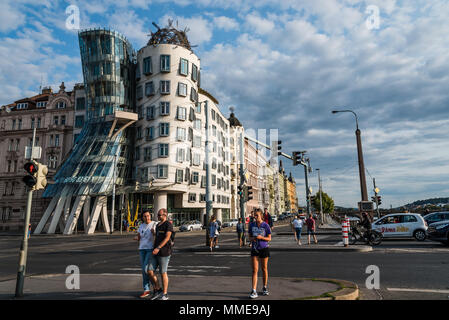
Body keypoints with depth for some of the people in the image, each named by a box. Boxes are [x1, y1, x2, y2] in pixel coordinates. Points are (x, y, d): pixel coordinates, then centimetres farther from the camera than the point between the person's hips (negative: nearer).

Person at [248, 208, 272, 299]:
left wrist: (261, 237, -20)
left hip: (264, 249, -2)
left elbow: (269, 238, -4)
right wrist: (252, 239, -14)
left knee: (264, 269, 11)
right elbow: (250, 237, 9)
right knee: (255, 270, -2)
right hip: (254, 249, 2)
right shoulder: (252, 225, 1)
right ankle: (254, 291, -2)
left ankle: (265, 288, 28)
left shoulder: (265, 225, -8)